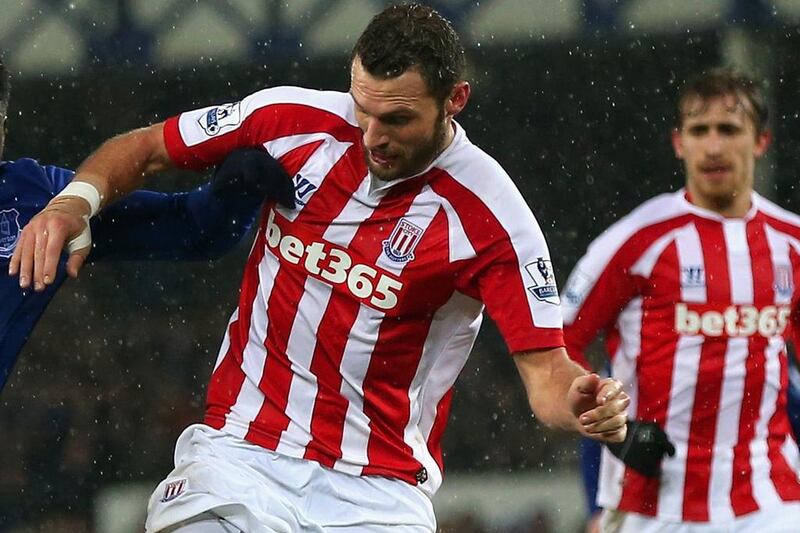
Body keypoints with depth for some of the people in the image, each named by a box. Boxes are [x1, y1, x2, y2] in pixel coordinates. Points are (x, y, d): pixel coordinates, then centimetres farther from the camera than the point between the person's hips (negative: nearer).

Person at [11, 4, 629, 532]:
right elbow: (143, 149, 11)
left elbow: (544, 367, -11)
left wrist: (583, 402, -33)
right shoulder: (293, 121, -3)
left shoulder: (491, 215, -11)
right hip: (241, 453, 1)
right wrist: (76, 201, -8)